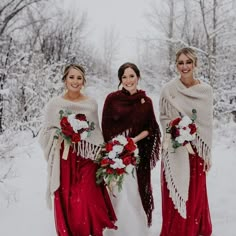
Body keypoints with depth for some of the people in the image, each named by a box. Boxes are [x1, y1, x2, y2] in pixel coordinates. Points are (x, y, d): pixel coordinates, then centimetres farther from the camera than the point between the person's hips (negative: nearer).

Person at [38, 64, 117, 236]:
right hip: (65, 158, 0)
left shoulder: (91, 103, 3)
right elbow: (46, 132, 4)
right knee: (66, 201, 3)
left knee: (89, 200, -4)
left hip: (87, 159, 1)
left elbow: (97, 132, 11)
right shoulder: (54, 103, -1)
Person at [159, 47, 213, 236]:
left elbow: (208, 124, 1)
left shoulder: (206, 90, -2)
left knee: (196, 194, 11)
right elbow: (163, 117, 3)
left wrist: (207, 154, 2)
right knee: (175, 194, 6)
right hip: (175, 150, -1)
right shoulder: (168, 90, -6)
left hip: (197, 150, 1)